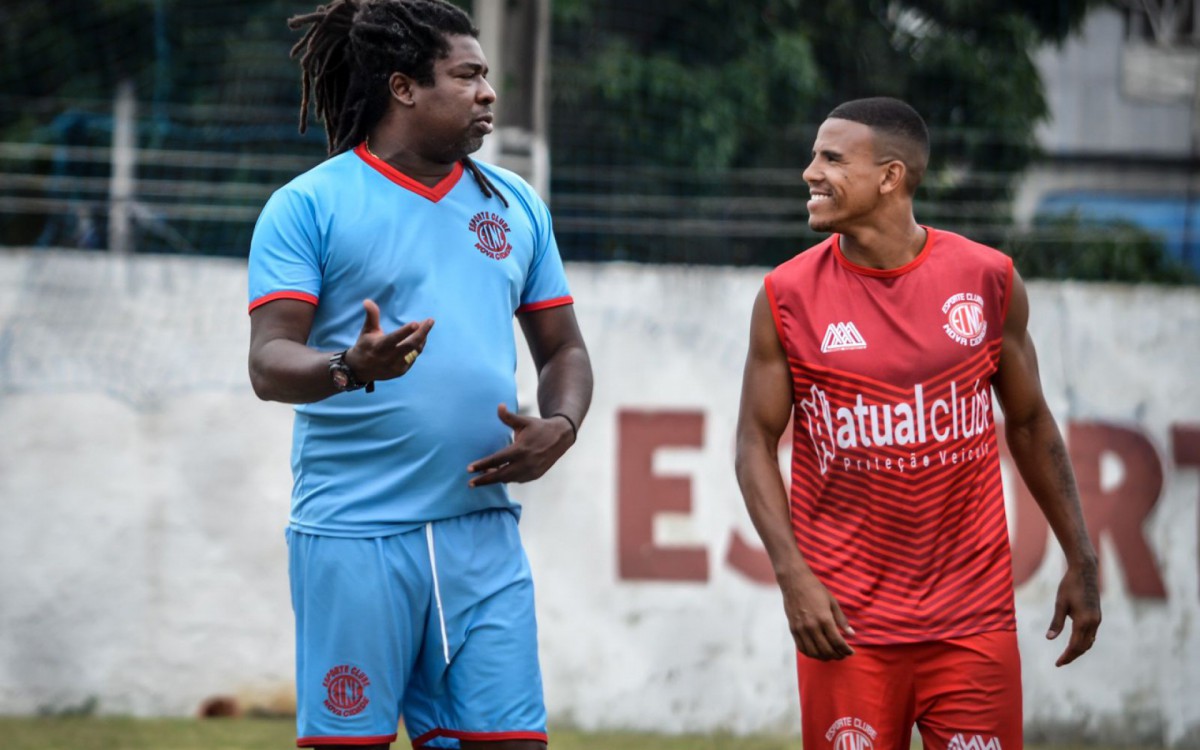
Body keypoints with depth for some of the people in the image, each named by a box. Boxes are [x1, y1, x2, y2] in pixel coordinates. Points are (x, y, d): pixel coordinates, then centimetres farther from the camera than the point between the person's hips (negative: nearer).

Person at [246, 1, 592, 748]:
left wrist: (560, 427, -1)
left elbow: (563, 349, 20)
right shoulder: (310, 205, -2)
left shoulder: (515, 204, 15)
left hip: (481, 533, 4)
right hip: (354, 537, -4)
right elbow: (269, 364, -9)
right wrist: (350, 368, -30)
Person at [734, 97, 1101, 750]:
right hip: (845, 624, -1)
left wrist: (1080, 561, 10)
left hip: (972, 620, 1)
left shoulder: (987, 280, 1)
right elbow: (757, 443, 1)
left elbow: (1030, 424, 11)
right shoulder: (788, 297, -2)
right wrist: (792, 575, -11)